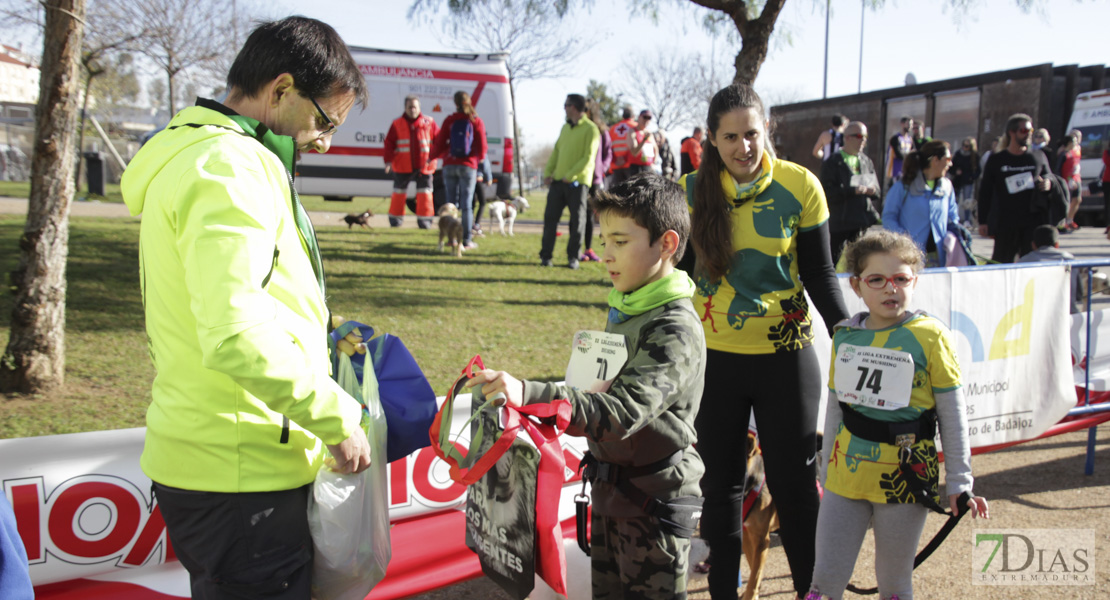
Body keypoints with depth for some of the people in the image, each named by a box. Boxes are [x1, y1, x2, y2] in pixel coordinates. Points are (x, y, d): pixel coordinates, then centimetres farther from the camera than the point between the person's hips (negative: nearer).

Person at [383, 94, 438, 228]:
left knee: (424, 192, 0)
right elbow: (389, 143, 2)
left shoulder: (429, 122, 3)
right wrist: (388, 160, -7)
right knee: (399, 192, 8)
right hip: (403, 166, 0)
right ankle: (396, 218, 21)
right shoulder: (397, 124, 3)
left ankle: (424, 219, 9)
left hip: (424, 166, 0)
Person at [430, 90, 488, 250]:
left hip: (449, 165, 1)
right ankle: (467, 240, 2)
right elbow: (482, 147, -1)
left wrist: (432, 156, 21)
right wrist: (479, 158, 21)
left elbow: (440, 143, 2)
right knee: (466, 204, 1)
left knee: (451, 202, 9)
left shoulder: (449, 120, 0)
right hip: (468, 166, -1)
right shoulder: (476, 121, -3)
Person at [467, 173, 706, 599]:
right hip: (611, 491, 9)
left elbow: (623, 412, -35)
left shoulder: (675, 330, -23)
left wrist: (529, 396, -45)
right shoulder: (624, 310, 6)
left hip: (653, 500, -8)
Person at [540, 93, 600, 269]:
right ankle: (545, 256, 7)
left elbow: (588, 157, -12)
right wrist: (548, 172, 4)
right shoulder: (566, 127, 17)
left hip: (577, 182, -6)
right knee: (550, 217, 2)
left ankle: (573, 257, 10)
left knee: (577, 221, 0)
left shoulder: (590, 129, -5)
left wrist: (570, 175, -18)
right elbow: (556, 150, 18)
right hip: (558, 180, 6)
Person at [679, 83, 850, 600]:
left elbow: (819, 273, -2)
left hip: (786, 354, -1)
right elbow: (678, 272, 5)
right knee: (720, 483, 12)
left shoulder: (800, 186, -8)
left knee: (794, 482, 8)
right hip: (714, 358, 2)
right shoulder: (692, 191, -5)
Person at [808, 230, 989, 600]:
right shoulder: (845, 336, 4)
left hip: (905, 476, -3)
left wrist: (959, 484, -3)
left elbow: (953, 419, -3)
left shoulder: (931, 337, -8)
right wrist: (826, 470, 16)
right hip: (847, 474, 3)